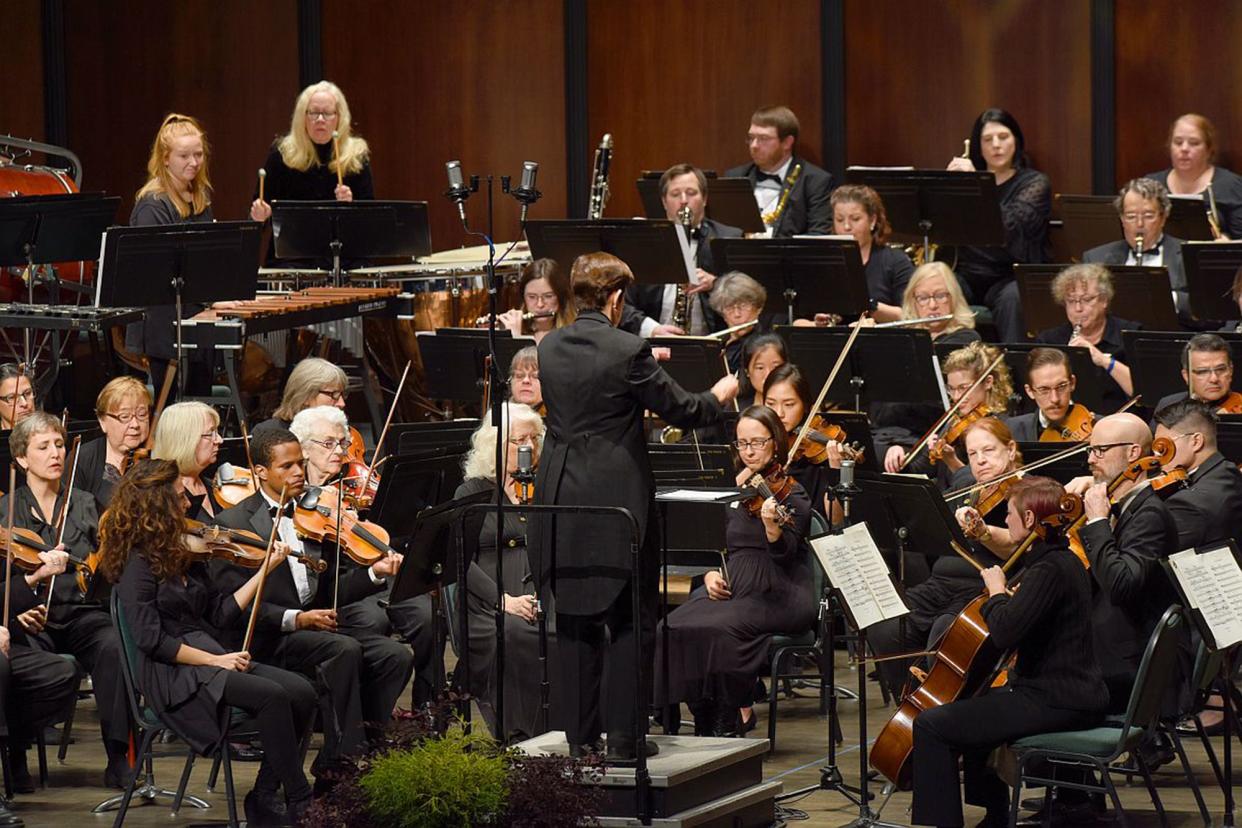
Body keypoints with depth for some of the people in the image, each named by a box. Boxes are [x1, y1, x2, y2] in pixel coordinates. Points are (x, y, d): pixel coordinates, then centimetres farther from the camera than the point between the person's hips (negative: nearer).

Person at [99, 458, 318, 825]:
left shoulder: (182, 555, 15)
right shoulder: (138, 562, -9)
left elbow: (221, 613, 14)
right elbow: (150, 639, -16)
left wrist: (265, 570, 10)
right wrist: (214, 660, -16)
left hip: (212, 658, 8)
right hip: (172, 674, -8)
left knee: (300, 692, -12)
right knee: (271, 696, -27)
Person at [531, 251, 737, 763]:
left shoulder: (549, 349, 3)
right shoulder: (628, 352, -13)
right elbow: (681, 412, -5)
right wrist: (718, 396, 16)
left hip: (561, 497, 5)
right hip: (617, 499, -5)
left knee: (575, 621, 11)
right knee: (629, 622, 4)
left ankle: (580, 735, 13)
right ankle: (623, 736, 3)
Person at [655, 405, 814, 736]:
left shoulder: (791, 494, -2)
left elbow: (785, 554, -16)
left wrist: (772, 526, -37)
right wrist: (711, 574, 4)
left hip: (779, 594, -6)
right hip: (733, 586, 6)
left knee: (719, 629, -34)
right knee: (674, 628, -23)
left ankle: (736, 719, -15)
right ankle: (705, 722, -11)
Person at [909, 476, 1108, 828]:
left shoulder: (1050, 569, -20)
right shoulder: (1063, 561, 12)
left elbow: (1005, 631, -30)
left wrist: (997, 591, -14)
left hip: (1057, 703, -11)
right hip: (1070, 693, 11)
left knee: (932, 726, -12)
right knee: (973, 707, 36)